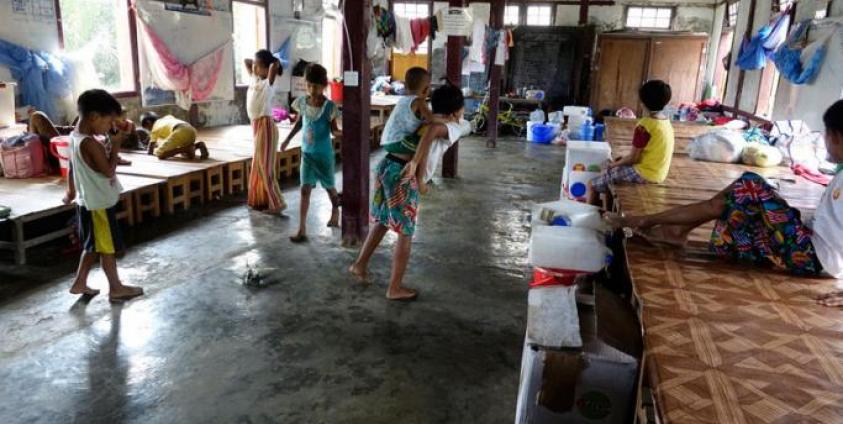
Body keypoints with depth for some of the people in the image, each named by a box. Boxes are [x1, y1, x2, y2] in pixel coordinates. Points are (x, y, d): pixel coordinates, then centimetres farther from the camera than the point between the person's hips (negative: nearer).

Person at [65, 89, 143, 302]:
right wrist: (115, 147, -14)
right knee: (107, 247, 2)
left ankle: (80, 283, 28)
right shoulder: (90, 143, -24)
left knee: (94, 246, 20)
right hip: (99, 204, -9)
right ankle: (116, 288, 13)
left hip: (89, 202, 9)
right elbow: (108, 171, -20)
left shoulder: (75, 137, 6)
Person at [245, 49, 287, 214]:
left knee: (265, 166, -6)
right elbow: (246, 61, 26)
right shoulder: (254, 79, 10)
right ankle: (261, 200, 22)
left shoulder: (269, 83, -12)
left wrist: (274, 64, -9)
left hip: (265, 125, -8)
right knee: (259, 165, 13)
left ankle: (277, 203, -1)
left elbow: (275, 65, -29)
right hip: (257, 125, 8)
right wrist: (255, 62, 14)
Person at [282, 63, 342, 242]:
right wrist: (288, 139, 11)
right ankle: (302, 230, -3)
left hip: (324, 154, -2)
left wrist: (341, 133, -31)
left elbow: (334, 130, -9)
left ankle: (335, 211, 48)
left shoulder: (329, 106, -15)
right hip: (307, 153, 2)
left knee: (329, 186, 16)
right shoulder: (301, 102, -4)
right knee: (305, 189, -3)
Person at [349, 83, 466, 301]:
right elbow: (431, 130, -24)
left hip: (386, 165, 8)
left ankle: (360, 264, 36)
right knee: (406, 233, 5)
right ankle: (395, 288, 14)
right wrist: (415, 163, -26)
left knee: (382, 221, 26)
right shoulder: (449, 126, -3)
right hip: (402, 175, -8)